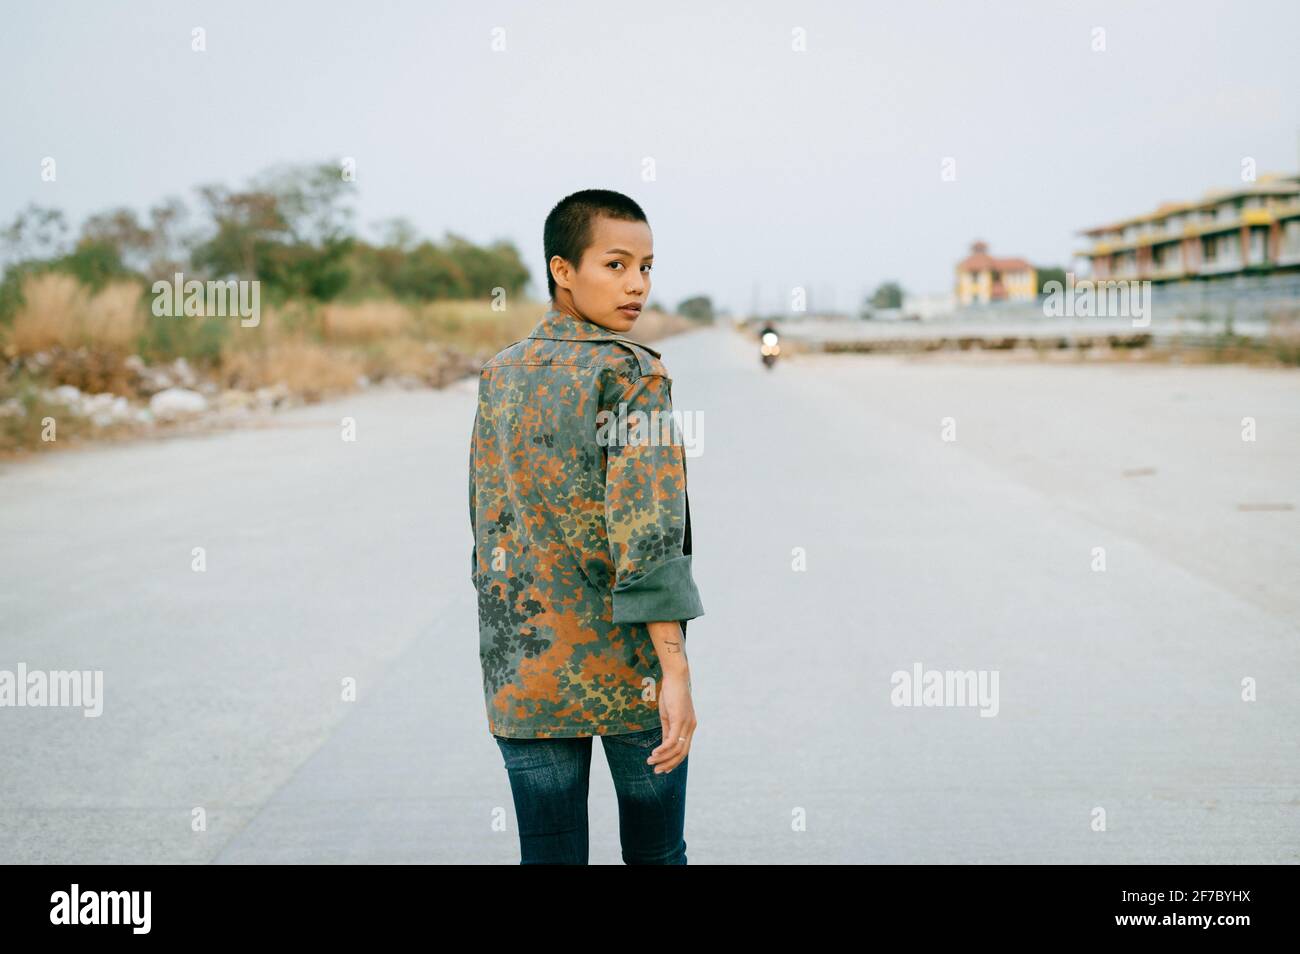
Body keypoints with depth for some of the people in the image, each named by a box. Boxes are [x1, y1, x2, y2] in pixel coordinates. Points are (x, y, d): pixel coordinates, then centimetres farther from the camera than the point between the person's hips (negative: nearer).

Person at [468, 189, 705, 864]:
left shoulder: (499, 377, 7)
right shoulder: (633, 375, -10)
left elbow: (486, 524, 13)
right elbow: (648, 533, -19)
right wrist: (676, 670, -20)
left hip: (523, 669, 5)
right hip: (630, 672, -4)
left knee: (548, 855, 9)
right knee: (656, 854, 13)